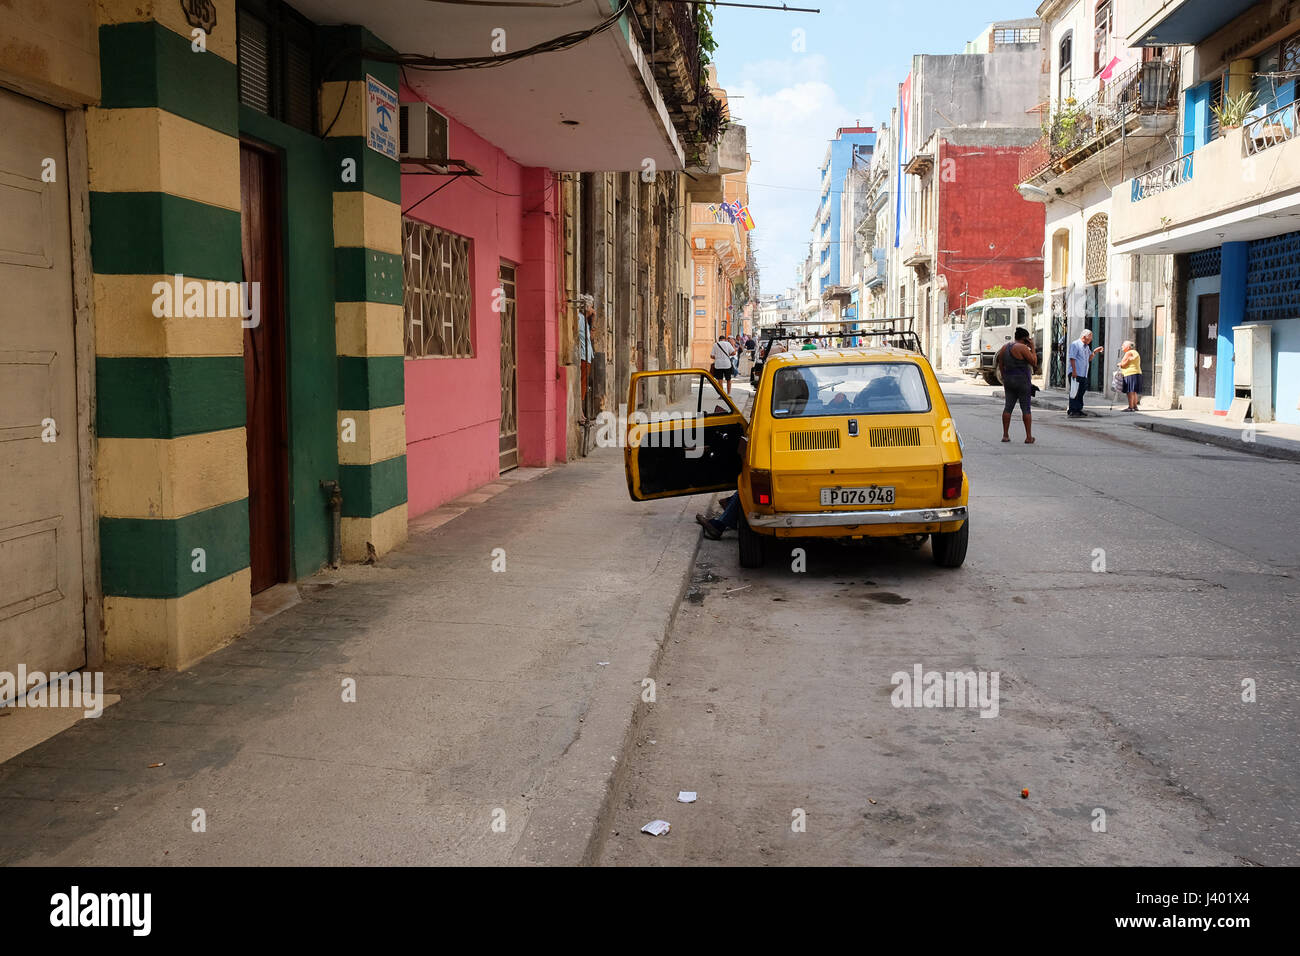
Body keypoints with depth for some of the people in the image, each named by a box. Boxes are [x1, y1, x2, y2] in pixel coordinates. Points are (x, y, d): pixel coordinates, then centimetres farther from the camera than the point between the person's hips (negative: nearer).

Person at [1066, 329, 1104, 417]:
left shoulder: (1087, 346, 20)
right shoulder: (1075, 344, -7)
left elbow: (1089, 359, 25)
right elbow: (1072, 358, -13)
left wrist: (1094, 352, 7)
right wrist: (1074, 371, -20)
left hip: (1083, 374, 9)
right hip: (1075, 373, -9)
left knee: (1081, 391, 10)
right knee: (1074, 392, -8)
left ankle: (1078, 410, 17)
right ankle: (1072, 411, -7)